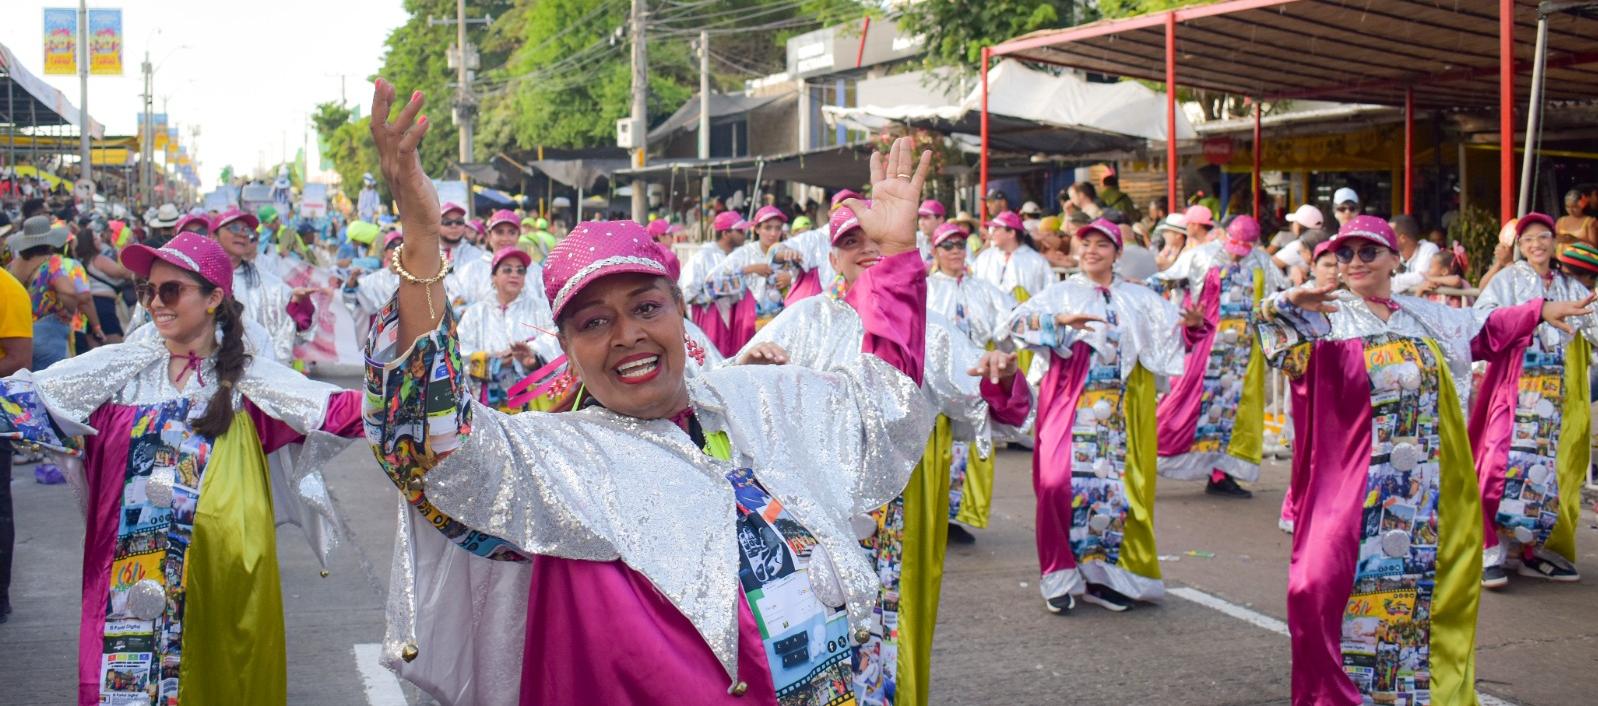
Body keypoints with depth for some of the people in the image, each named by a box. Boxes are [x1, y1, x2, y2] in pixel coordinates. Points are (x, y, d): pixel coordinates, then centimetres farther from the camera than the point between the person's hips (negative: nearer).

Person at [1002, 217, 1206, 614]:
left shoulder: (1137, 298, 13)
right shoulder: (1062, 293, 6)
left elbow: (1174, 330, 8)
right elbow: (1015, 322, -7)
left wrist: (1192, 324, -15)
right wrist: (1061, 320, -23)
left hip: (1118, 412, 3)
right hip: (1070, 404, -2)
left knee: (1114, 487, 0)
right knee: (1060, 483, -14)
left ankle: (1102, 577, 12)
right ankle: (1061, 578, -2)